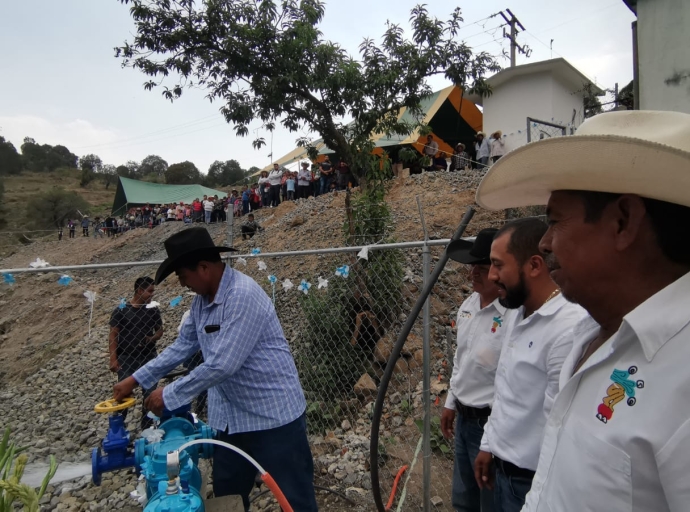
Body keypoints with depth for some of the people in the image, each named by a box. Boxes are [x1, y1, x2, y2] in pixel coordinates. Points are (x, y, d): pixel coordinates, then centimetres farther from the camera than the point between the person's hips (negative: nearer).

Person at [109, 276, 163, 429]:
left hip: (149, 358, 3)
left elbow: (160, 330, 14)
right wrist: (113, 359, -12)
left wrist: (152, 338, -9)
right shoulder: (121, 310, -5)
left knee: (150, 393, 6)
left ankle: (146, 428, 18)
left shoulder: (153, 310, 4)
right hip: (126, 358, -3)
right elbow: (113, 335, -5)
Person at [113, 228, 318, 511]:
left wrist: (169, 395, -16)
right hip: (231, 419, 9)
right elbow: (182, 345, 18)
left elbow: (222, 365, -28)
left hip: (274, 415, -9)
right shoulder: (202, 300, 5)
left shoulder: (243, 295, -25)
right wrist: (136, 379, 16)